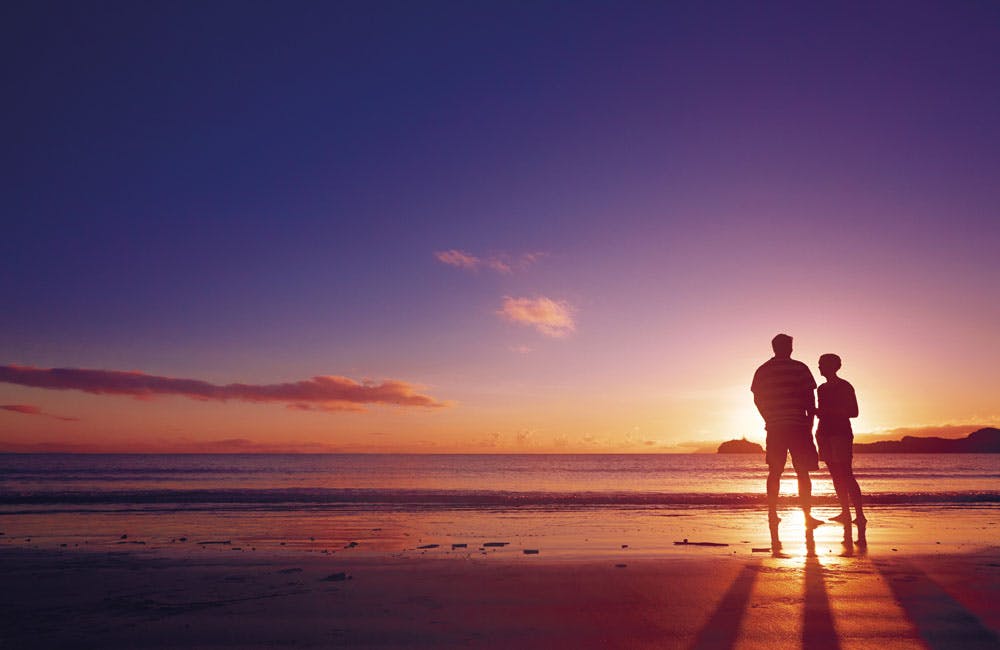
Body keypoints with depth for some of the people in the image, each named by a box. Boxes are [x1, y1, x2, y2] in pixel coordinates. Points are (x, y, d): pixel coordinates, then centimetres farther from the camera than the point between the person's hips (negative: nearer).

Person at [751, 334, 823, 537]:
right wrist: (810, 421, 6)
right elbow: (810, 398, -5)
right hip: (798, 426, -3)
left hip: (774, 428, 3)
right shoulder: (799, 368, -4)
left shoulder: (762, 371, 7)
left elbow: (757, 399, 10)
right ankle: (807, 515, 5)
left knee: (774, 473, 8)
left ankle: (772, 514, 7)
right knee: (803, 472, 5)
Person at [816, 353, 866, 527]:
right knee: (836, 476, 7)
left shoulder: (845, 386, -4)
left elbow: (854, 412, -9)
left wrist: (827, 411, -17)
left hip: (841, 433, -7)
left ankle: (860, 515, -12)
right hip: (825, 433, 7)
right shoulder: (822, 388, 16)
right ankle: (845, 512, 11)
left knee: (846, 475, -12)